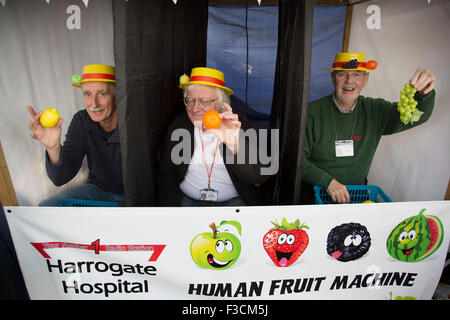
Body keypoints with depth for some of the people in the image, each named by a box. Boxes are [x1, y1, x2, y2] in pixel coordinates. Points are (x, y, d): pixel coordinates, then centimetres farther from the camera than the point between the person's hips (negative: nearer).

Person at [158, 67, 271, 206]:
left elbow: (259, 177, -21)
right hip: (187, 199, 1)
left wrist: (236, 146, -38)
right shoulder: (178, 125, -4)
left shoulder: (239, 126, -11)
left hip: (233, 200, 0)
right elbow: (166, 173, 3)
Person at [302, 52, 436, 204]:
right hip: (314, 191, -3)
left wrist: (424, 93, -26)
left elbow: (417, 115, -4)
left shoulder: (374, 110, 3)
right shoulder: (312, 112, -9)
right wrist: (328, 182, -22)